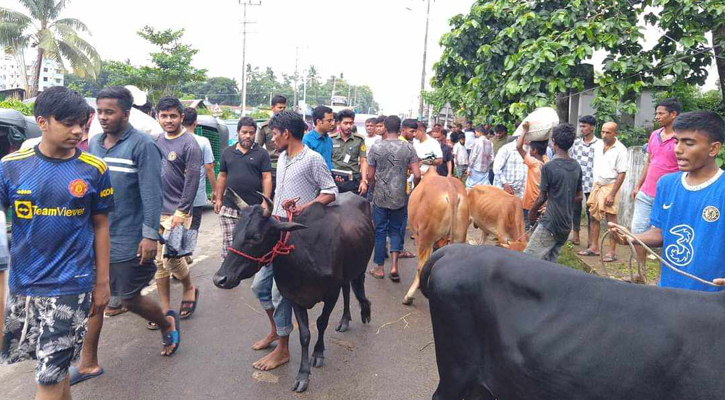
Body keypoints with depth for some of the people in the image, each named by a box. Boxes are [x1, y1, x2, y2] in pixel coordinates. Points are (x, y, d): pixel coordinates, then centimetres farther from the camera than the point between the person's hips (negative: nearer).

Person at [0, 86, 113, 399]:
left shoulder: (94, 169, -6)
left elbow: (100, 226, 1)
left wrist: (102, 281, 3)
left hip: (70, 285, -3)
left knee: (50, 375, 1)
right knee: (50, 364, 19)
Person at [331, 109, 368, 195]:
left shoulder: (359, 140, 3)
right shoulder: (331, 139, 3)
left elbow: (363, 162, 3)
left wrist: (364, 181, -7)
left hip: (353, 181, 0)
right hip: (334, 180, 0)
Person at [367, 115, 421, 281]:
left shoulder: (376, 147, -7)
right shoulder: (408, 148, -4)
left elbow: (370, 176, -3)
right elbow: (417, 175, -7)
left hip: (380, 197, -1)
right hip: (400, 197, 1)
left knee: (380, 231, 10)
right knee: (395, 230, 16)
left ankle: (380, 268, 18)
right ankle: (394, 266, 5)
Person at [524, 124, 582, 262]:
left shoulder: (548, 167, -15)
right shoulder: (576, 166, 6)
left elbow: (542, 197, -8)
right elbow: (578, 197, 13)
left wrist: (532, 211, 9)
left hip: (550, 224, -7)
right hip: (566, 225, 8)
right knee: (550, 263, 14)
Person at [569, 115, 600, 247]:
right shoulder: (576, 143, 8)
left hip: (591, 183, -4)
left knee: (590, 211, 6)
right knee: (575, 209, 11)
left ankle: (590, 239, 16)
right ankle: (575, 236, 23)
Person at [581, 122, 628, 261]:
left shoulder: (620, 150, -13)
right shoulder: (598, 144, 4)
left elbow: (622, 174, -14)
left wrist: (612, 194, -18)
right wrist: (595, 185, 10)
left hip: (610, 186, -6)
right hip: (596, 185, 6)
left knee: (611, 219, -3)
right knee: (594, 217, 9)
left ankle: (612, 251, 3)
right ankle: (594, 247, 19)